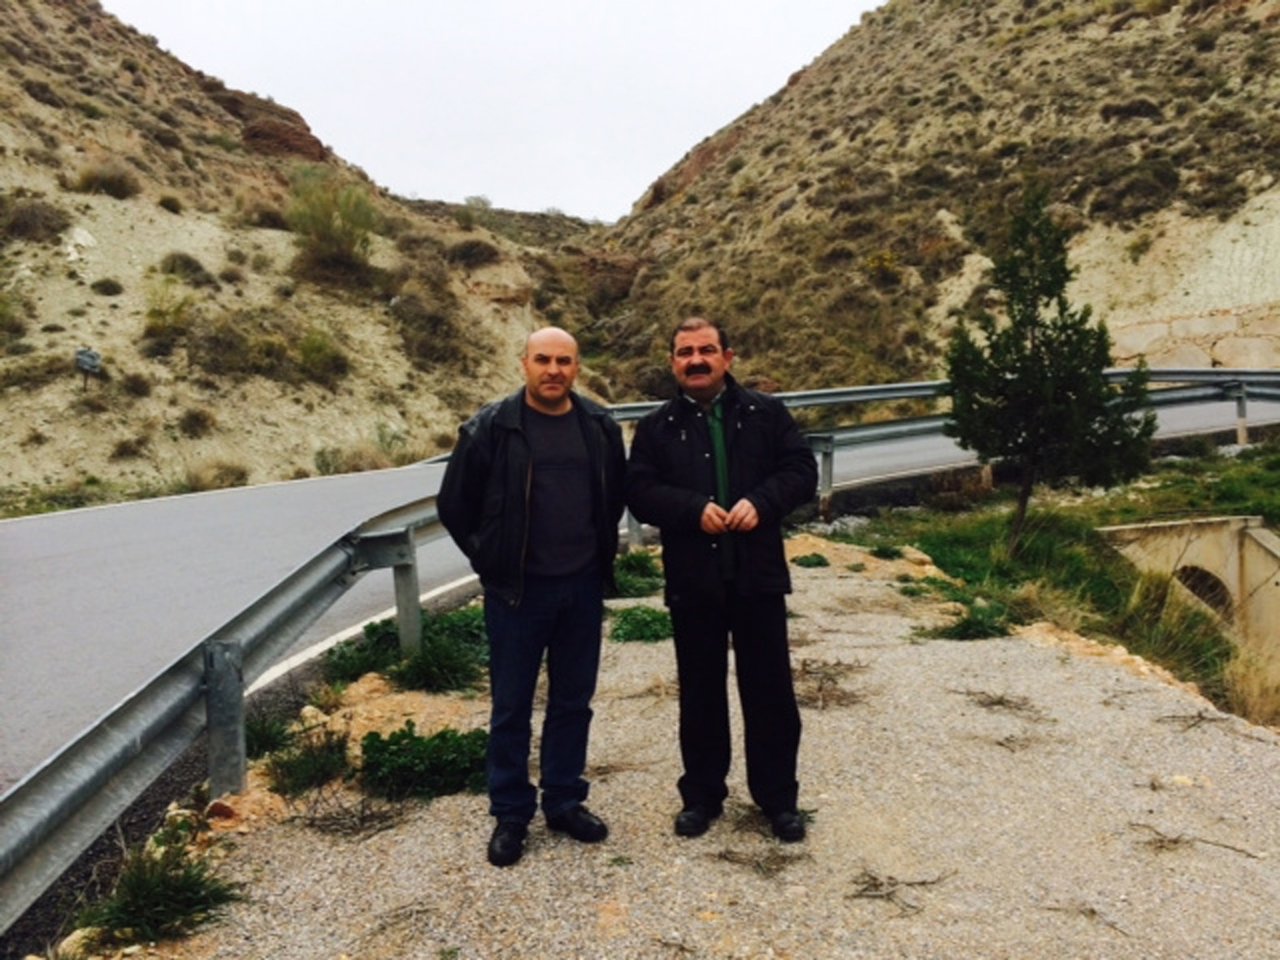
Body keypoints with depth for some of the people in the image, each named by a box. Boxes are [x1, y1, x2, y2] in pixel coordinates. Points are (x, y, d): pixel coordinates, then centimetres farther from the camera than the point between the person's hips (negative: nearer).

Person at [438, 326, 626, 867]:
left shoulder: (600, 427, 1)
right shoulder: (490, 428, -9)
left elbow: (616, 496, 16)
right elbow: (454, 505, -1)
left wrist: (600, 555, 11)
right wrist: (491, 561, 1)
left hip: (582, 588, 3)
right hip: (518, 590, -3)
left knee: (573, 702, 14)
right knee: (511, 708, 7)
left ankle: (565, 802, 30)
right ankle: (510, 814, 23)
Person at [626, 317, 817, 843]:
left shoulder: (766, 413, 4)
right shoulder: (656, 427, 4)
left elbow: (802, 470, -1)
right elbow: (640, 492, -5)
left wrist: (761, 502, -18)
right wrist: (695, 509, -20)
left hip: (758, 574, 0)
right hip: (692, 579, 0)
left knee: (770, 690, 8)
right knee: (700, 692, 11)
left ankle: (778, 797, 23)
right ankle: (701, 794, 26)